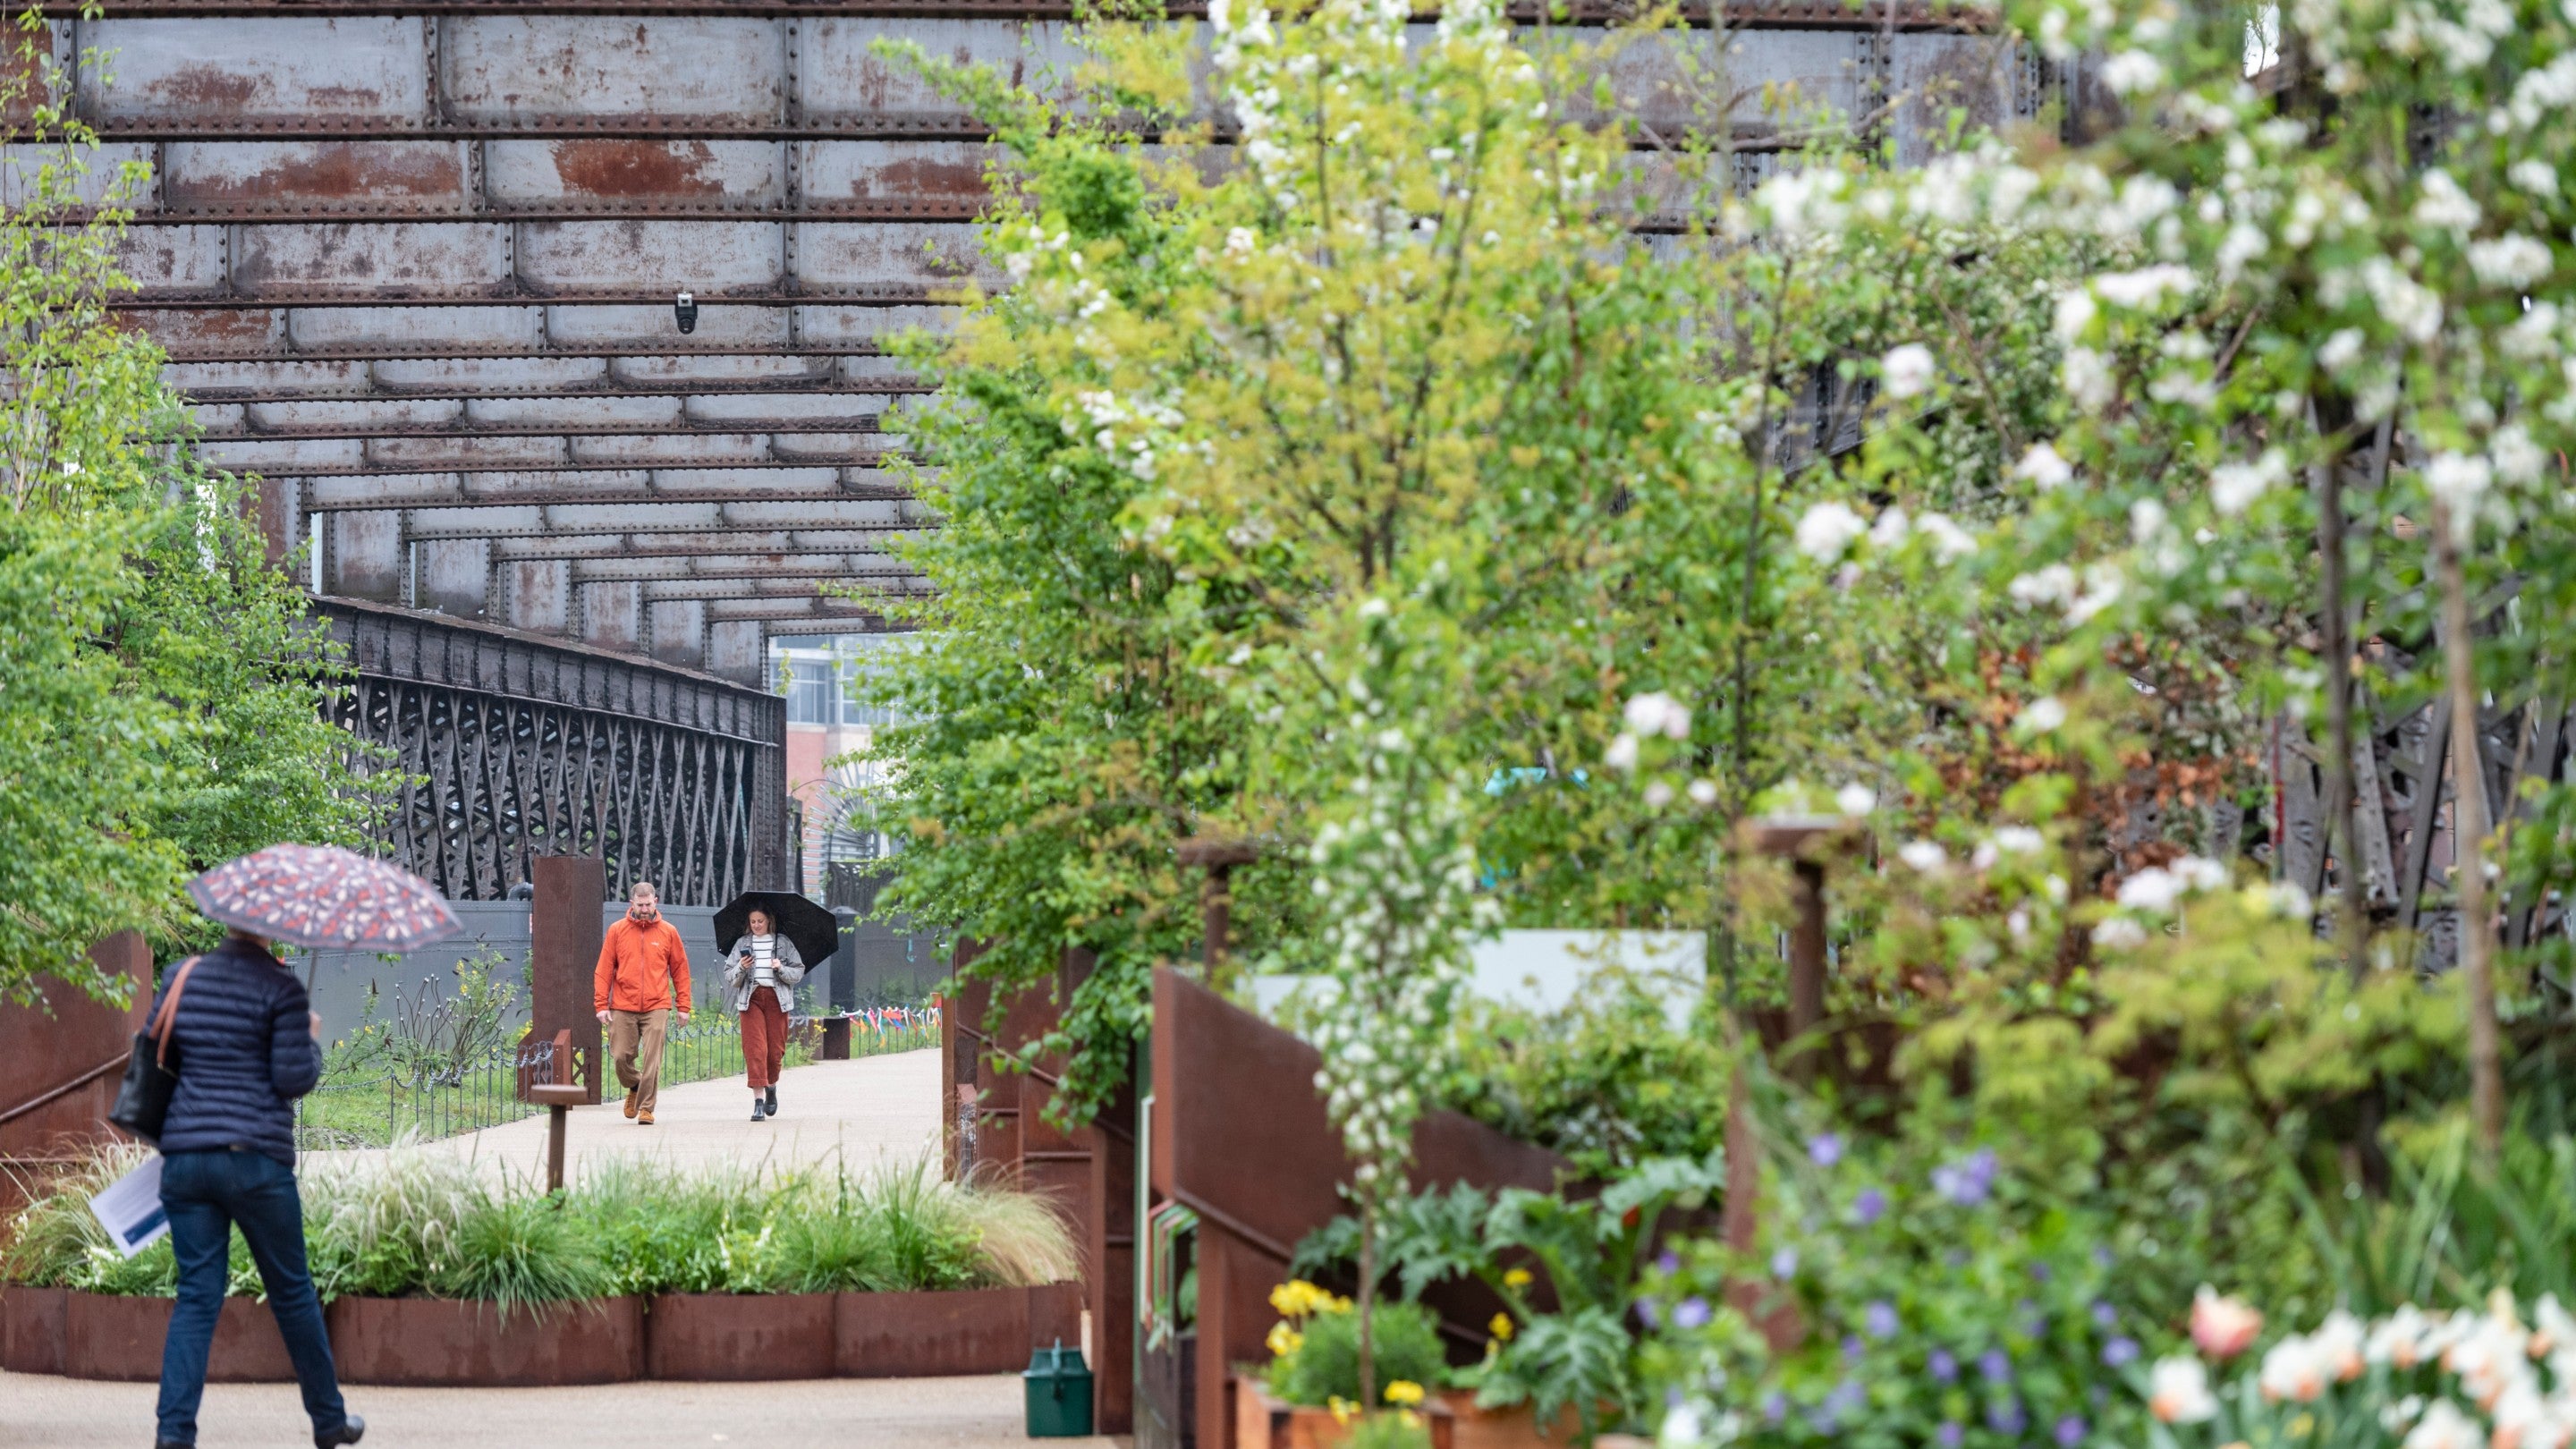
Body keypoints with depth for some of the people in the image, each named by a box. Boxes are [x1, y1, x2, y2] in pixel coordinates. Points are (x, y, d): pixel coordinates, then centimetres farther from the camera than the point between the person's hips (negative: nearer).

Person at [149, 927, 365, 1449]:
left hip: (184, 1157, 4)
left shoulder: (182, 977, 8)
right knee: (292, 1292, 10)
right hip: (255, 1158, -4)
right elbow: (293, 1078, -10)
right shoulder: (282, 988, -7)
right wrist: (313, 1042, 8)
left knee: (196, 1297, 4)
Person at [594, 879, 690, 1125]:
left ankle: (646, 1108, 2)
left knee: (651, 1061, -7)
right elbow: (604, 970, 5)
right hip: (622, 1008, 1)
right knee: (621, 1056, 0)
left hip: (656, 1008, -1)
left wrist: (683, 1006, 5)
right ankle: (634, 1087, 30)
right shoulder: (617, 931, 5)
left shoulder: (668, 932, 6)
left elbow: (680, 970, 10)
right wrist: (601, 1005, -2)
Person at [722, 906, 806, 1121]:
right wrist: (741, 968, -11)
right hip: (751, 999, 0)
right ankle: (758, 1100, -14)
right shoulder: (742, 944, 11)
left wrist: (781, 969, -11)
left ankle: (771, 1087, 30)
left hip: (776, 998, 0)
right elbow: (729, 978, 9)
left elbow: (799, 973, 8)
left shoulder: (783, 943, 9)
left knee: (776, 1049, 1)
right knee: (755, 1048, -11)